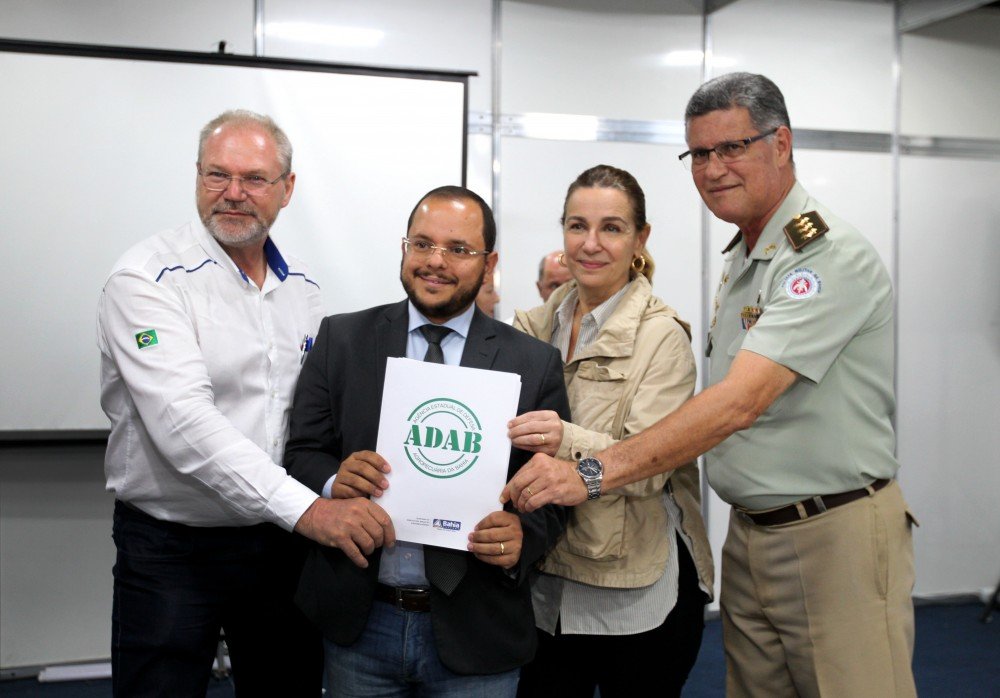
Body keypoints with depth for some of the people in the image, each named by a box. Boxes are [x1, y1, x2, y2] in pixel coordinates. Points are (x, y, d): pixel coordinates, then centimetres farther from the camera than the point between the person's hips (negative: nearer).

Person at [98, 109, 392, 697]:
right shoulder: (148, 279, -13)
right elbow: (183, 420, -25)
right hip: (170, 547, -5)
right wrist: (304, 507, -31)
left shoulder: (303, 289, 7)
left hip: (281, 541, 5)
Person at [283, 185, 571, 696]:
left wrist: (522, 536, -20)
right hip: (357, 625, 1)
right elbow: (300, 453, 3)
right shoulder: (341, 339, 2)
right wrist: (333, 481, -18)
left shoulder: (535, 363, -1)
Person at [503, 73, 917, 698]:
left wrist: (595, 473, -32)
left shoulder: (829, 254, -17)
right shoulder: (741, 258, 13)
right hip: (749, 531, 8)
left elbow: (741, 403, -27)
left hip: (836, 532, -8)